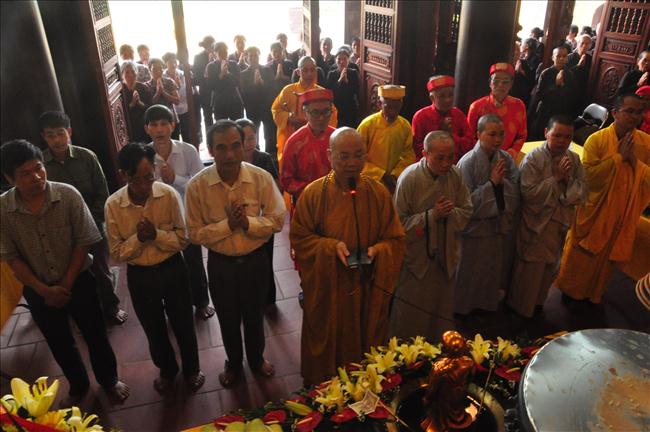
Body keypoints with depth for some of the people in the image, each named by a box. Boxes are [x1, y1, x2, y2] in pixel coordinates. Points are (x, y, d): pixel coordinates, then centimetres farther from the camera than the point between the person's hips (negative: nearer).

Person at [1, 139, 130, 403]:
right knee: (60, 344, 19)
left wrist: (66, 284, -12)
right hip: (38, 290, 2)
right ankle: (78, 386, 45)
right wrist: (44, 290, -13)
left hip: (78, 281, -1)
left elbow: (84, 242, -12)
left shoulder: (68, 195, -19)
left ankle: (109, 380, 40)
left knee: (95, 335, 13)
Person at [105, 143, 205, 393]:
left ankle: (192, 369, 43)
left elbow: (182, 240, -11)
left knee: (183, 324, 17)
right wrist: (138, 238, -26)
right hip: (139, 276, 1)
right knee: (154, 330, 21)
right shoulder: (113, 204, -14)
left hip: (172, 269, -1)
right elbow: (116, 253, -8)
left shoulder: (169, 194, -17)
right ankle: (167, 370, 48)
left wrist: (156, 234, -27)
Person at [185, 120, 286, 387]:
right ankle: (234, 364, 50)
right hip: (221, 264, 0)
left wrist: (249, 223, -28)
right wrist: (227, 225, -27)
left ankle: (257, 359, 52)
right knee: (228, 320, 22)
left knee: (254, 316, 23)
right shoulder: (197, 186, -18)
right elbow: (196, 233, -13)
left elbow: (277, 220, -12)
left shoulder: (261, 178, -18)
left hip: (256, 260, 0)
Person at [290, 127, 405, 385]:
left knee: (366, 343, 18)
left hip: (369, 290, 2)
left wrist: (377, 250, -20)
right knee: (327, 345, 15)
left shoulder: (378, 193, -5)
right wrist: (330, 246, -21)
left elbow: (395, 239, 1)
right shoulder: (314, 193, -10)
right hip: (327, 289, -1)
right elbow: (298, 237, -5)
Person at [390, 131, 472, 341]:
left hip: (446, 257, 5)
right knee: (410, 317, 9)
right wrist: (432, 215, -24)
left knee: (442, 311, 20)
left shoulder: (455, 175, -6)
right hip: (416, 257, -4)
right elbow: (400, 222, -16)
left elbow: (467, 211, 3)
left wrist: (450, 213, -18)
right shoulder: (409, 178, -19)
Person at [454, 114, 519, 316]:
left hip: (501, 226, 5)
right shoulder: (468, 162, -17)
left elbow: (516, 193, -3)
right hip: (476, 228, -5)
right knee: (471, 276, 9)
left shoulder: (506, 159, -2)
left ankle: (490, 303, 40)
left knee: (496, 272, 19)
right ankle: (464, 307, 30)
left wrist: (502, 181, -20)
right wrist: (492, 183, -22)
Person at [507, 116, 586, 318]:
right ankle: (520, 307, 30)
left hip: (560, 224, 6)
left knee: (550, 267, 22)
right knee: (530, 268, 8)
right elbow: (528, 193, -24)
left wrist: (568, 179, -20)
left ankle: (538, 302, 44)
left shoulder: (574, 159, -1)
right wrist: (555, 177, -23)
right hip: (535, 224, -6)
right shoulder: (533, 158, -17)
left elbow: (582, 194, -3)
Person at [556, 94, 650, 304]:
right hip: (594, 210, -3)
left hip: (624, 215, 4)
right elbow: (588, 175, -24)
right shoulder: (597, 139, -15)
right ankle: (570, 289, 36)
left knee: (608, 255, 20)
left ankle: (593, 293, 42)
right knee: (580, 255, 13)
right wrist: (619, 156, -24)